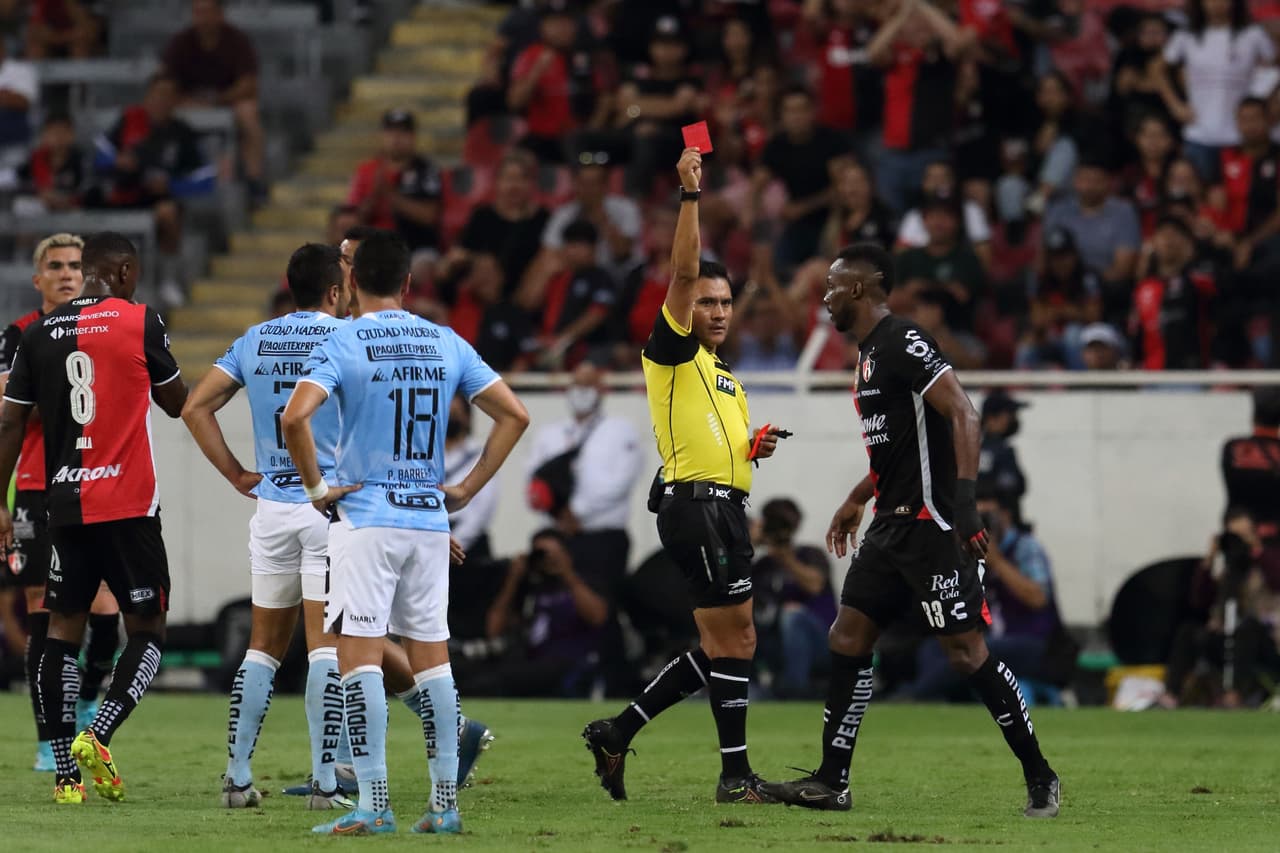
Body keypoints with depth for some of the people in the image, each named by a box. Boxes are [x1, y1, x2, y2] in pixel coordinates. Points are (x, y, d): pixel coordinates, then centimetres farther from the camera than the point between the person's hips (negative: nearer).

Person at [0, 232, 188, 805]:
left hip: (65, 503, 4)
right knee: (147, 630, 6)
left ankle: (66, 774, 5)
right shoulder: (140, 323, -4)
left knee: (64, 627, 11)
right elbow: (176, 404, 9)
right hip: (129, 505, -4)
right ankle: (97, 736, -16)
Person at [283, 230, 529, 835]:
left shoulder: (342, 343, -7)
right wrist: (469, 488, 11)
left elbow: (295, 416, -21)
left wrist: (316, 486, -9)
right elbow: (514, 414, 9)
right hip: (430, 519, 5)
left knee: (359, 654, -5)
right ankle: (445, 803, 10)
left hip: (365, 518, -5)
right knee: (431, 656, 10)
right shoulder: (447, 344, 7)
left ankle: (374, 805, -10)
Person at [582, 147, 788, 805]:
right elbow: (683, 270, -14)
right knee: (736, 638, -12)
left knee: (719, 646, 9)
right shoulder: (672, 352, -1)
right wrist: (690, 195, -19)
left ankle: (616, 734, 14)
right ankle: (736, 773, -9)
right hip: (694, 503, -9)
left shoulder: (727, 380, 25)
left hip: (726, 508, 9)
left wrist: (756, 448, 13)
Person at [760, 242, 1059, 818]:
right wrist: (856, 501, 36)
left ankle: (1040, 778, -2)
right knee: (847, 640, 7)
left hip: (931, 525, -10)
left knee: (966, 651, -9)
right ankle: (831, 782, 10)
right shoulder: (870, 353, 18)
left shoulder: (903, 344, -13)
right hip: (892, 525, 10)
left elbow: (962, 415, -22)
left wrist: (965, 495, -30)